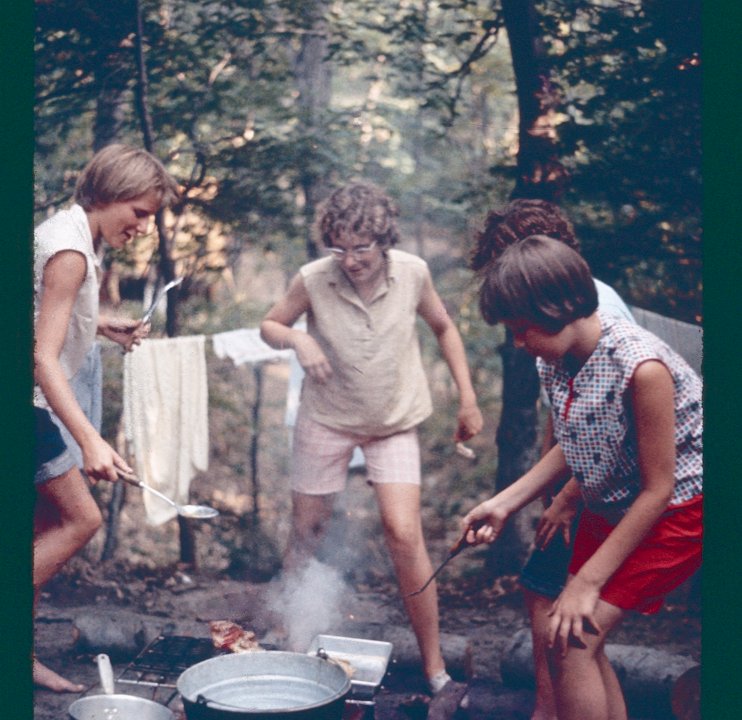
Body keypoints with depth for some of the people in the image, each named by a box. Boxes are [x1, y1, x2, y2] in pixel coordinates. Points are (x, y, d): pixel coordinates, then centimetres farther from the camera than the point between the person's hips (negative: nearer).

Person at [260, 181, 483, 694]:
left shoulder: (412, 273, -14)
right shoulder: (313, 280, -17)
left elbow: (444, 328, 4)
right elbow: (269, 325, -1)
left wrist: (468, 398, 0)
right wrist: (297, 339, -24)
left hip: (395, 422, 0)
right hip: (327, 419, 1)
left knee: (404, 534, -12)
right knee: (307, 528, 10)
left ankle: (433, 661, 1)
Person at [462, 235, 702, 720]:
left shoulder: (640, 366, -30)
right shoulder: (556, 360, -7)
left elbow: (658, 490, -23)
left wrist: (588, 581, -19)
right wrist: (505, 503, 2)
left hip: (676, 511, -8)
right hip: (610, 506, 8)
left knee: (571, 641, -13)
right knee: (577, 637, 8)